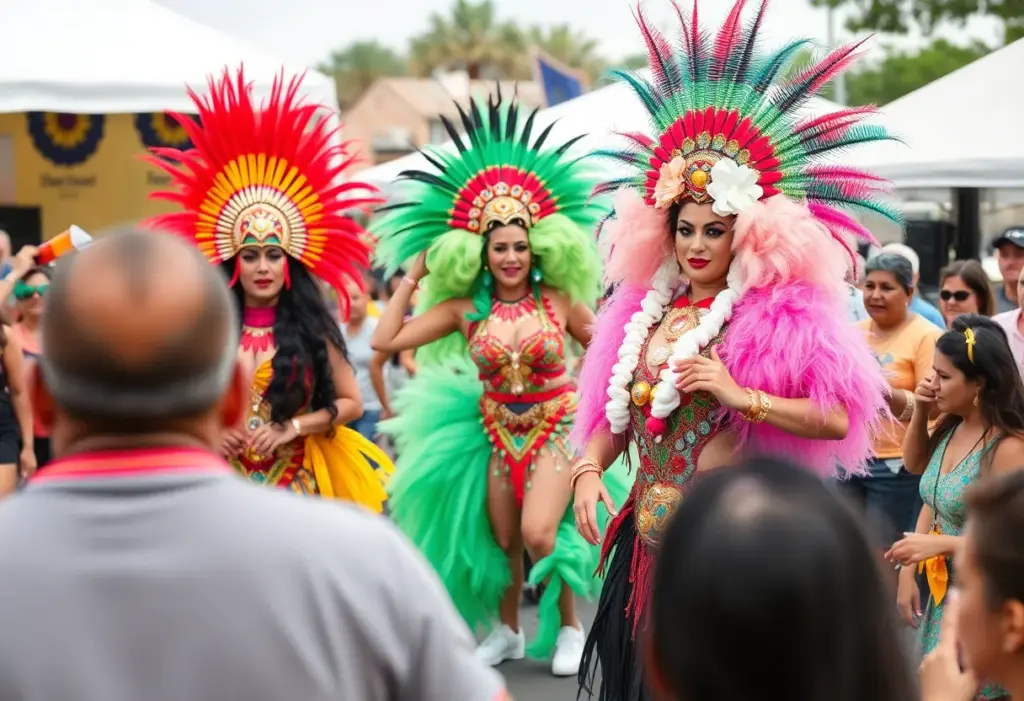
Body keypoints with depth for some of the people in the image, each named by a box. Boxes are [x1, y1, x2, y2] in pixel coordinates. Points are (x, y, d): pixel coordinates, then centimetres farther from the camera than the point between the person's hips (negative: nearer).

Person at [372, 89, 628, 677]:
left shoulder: (559, 300, -7)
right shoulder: (465, 309, -4)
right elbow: (387, 340, -7)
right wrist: (412, 278, -3)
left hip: (556, 424, -3)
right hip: (497, 429, 3)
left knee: (539, 532, -19)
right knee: (502, 540, 11)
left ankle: (569, 626, 4)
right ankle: (508, 631, 34)